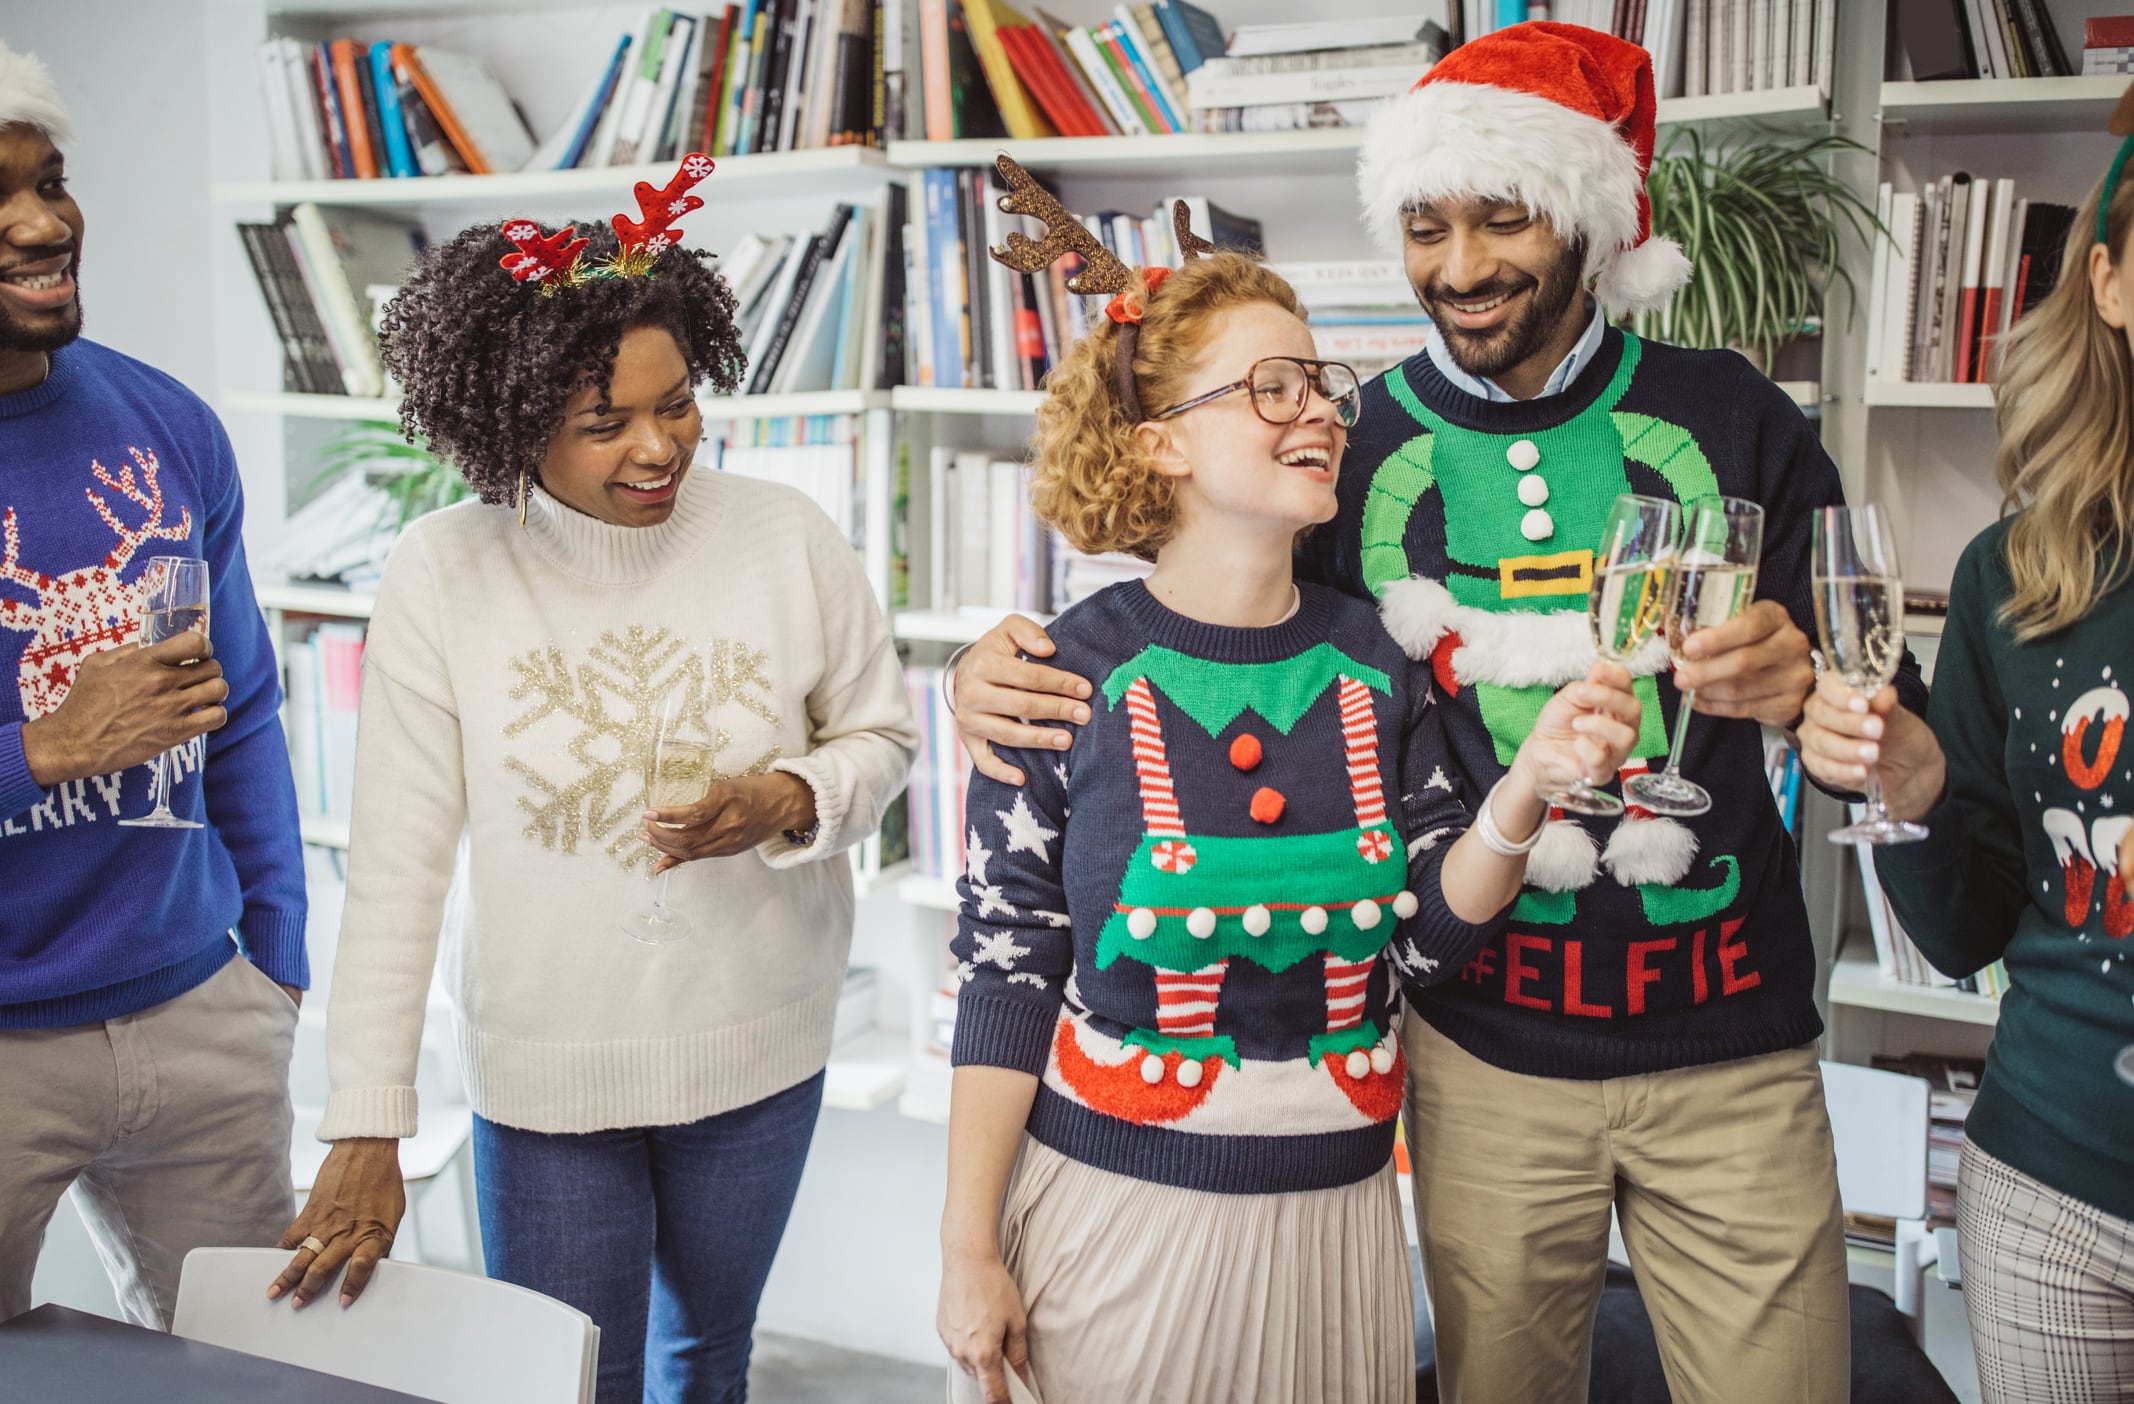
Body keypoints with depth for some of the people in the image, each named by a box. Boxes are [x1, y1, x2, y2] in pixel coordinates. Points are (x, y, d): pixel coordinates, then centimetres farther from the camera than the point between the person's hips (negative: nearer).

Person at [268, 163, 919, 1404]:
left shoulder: (786, 537, -10)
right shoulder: (443, 575, -14)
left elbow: (885, 731, 2)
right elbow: (398, 867, -11)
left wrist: (788, 801, -21)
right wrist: (367, 1131, -11)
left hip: (759, 1056, 2)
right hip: (544, 1073, -2)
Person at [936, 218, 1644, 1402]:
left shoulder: (1376, 663, 0)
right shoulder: (1071, 676, -10)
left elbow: (1427, 937, 0)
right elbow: (1007, 970, -7)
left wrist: (1524, 791, -18)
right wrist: (968, 1249, -6)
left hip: (1331, 1213, 3)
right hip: (1116, 1203, -3)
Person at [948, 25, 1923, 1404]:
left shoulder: (1727, 414, -2)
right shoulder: (1355, 445, -1)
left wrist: (1803, 682, -20)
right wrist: (1003, 665, -12)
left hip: (1734, 1047, 0)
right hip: (1488, 1048, 0)